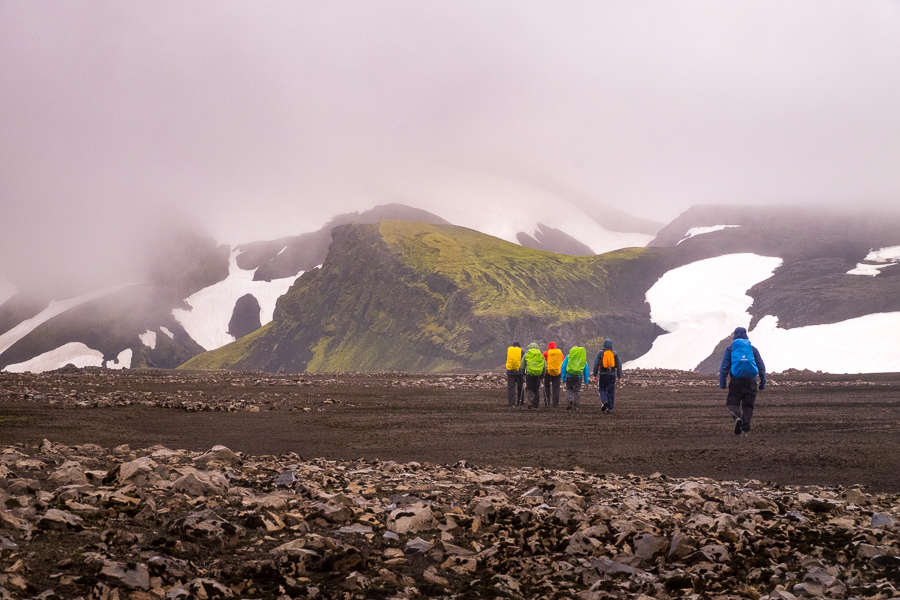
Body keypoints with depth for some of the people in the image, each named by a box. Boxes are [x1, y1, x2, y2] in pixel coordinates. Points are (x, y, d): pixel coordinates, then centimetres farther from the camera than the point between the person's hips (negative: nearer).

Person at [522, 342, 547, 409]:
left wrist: (523, 374, 19)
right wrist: (542, 375, 19)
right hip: (538, 375, 2)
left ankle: (531, 398, -25)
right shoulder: (541, 355, 10)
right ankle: (535, 405, 9)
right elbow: (545, 366, 9)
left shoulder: (526, 355, 6)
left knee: (529, 388, 6)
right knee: (537, 390, 10)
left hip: (529, 374, -2)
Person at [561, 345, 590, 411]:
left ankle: (570, 400, -14)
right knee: (577, 391, 8)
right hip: (579, 376, 1)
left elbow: (563, 367, 2)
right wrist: (586, 381, 17)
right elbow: (586, 370, 14)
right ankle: (576, 406, 4)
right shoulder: (583, 358, 13)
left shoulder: (568, 357, 7)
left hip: (569, 376, -1)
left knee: (569, 389, 11)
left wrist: (563, 378, 4)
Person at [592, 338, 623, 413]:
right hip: (612, 374, 2)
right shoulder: (615, 354, 7)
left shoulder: (600, 353, 0)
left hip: (602, 374, -2)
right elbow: (619, 365, 7)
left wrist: (595, 375, 2)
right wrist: (619, 376, 12)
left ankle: (604, 401, -16)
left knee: (601, 389, 10)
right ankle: (610, 407, 0)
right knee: (611, 391, 4)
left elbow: (596, 364, -3)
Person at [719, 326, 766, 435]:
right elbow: (761, 366, 10)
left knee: (732, 403, 4)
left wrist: (722, 383, 1)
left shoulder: (730, 348, 9)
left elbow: (724, 366, 2)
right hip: (750, 381, 2)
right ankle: (745, 429, -4)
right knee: (748, 405, 7)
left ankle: (737, 417, -27)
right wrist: (763, 383, 12)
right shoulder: (753, 349, 14)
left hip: (736, 381, -2)